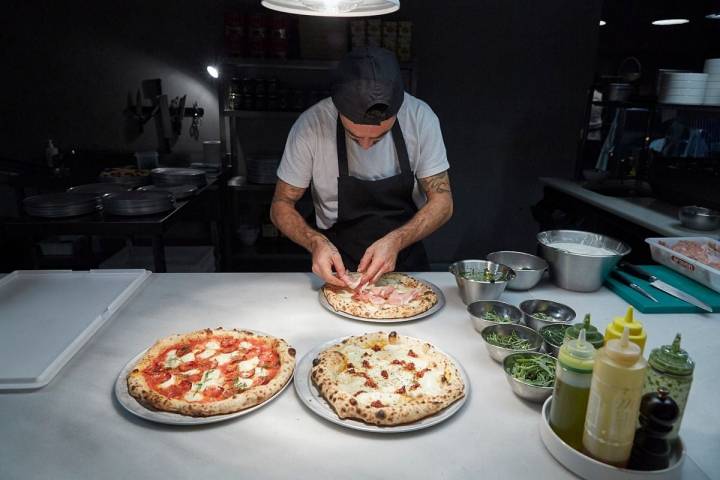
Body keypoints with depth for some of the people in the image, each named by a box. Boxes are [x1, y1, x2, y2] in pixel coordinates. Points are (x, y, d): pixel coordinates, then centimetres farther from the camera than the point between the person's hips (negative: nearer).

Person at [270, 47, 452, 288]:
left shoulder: (420, 117, -14)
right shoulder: (310, 125, -17)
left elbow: (442, 201, -9)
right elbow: (281, 206, -7)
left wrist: (396, 241, -27)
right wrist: (317, 242, -26)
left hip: (406, 259, 1)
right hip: (339, 269, 0)